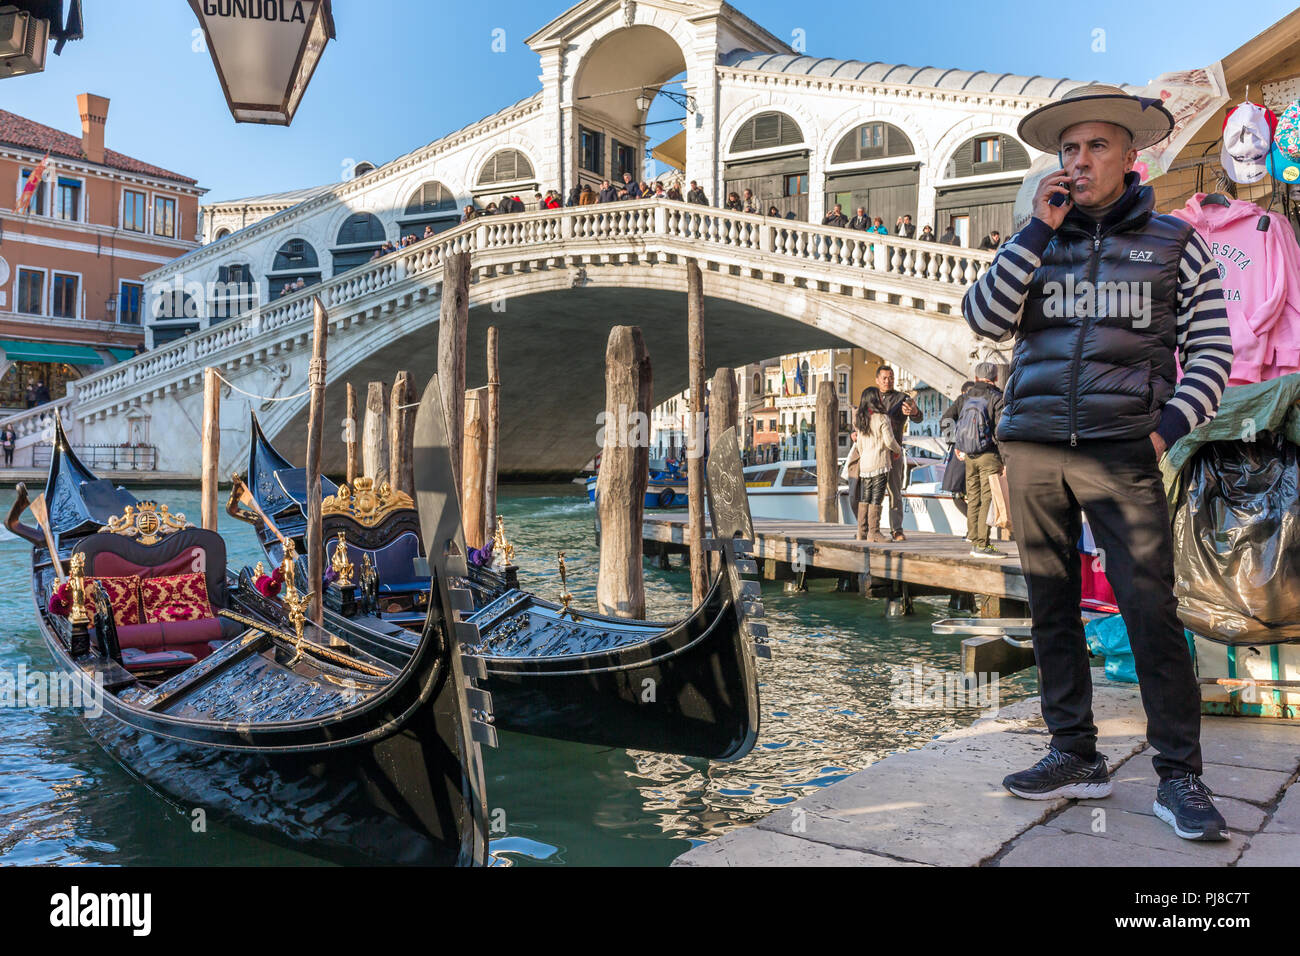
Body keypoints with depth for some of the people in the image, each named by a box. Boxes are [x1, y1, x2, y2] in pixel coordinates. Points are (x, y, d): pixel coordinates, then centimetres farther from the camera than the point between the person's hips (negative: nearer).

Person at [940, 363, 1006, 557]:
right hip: (989, 455, -5)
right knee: (988, 500, -5)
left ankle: (974, 540, 14)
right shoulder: (996, 397, -5)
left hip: (969, 456, 5)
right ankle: (982, 545, -9)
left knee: (973, 499, 11)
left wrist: (956, 444, 14)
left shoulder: (965, 397, 9)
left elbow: (945, 420, 7)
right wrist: (1005, 459, -9)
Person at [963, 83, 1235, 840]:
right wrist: (1040, 231, -3)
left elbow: (1211, 352, 7)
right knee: (1051, 607, 6)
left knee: (1152, 612, -8)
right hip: (1033, 448, 3)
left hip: (1121, 455, -3)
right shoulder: (1037, 242, 15)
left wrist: (1169, 425, -8)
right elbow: (984, 320, -1)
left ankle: (1180, 776, 3)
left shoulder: (1175, 243, 9)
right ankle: (1076, 755, 17)